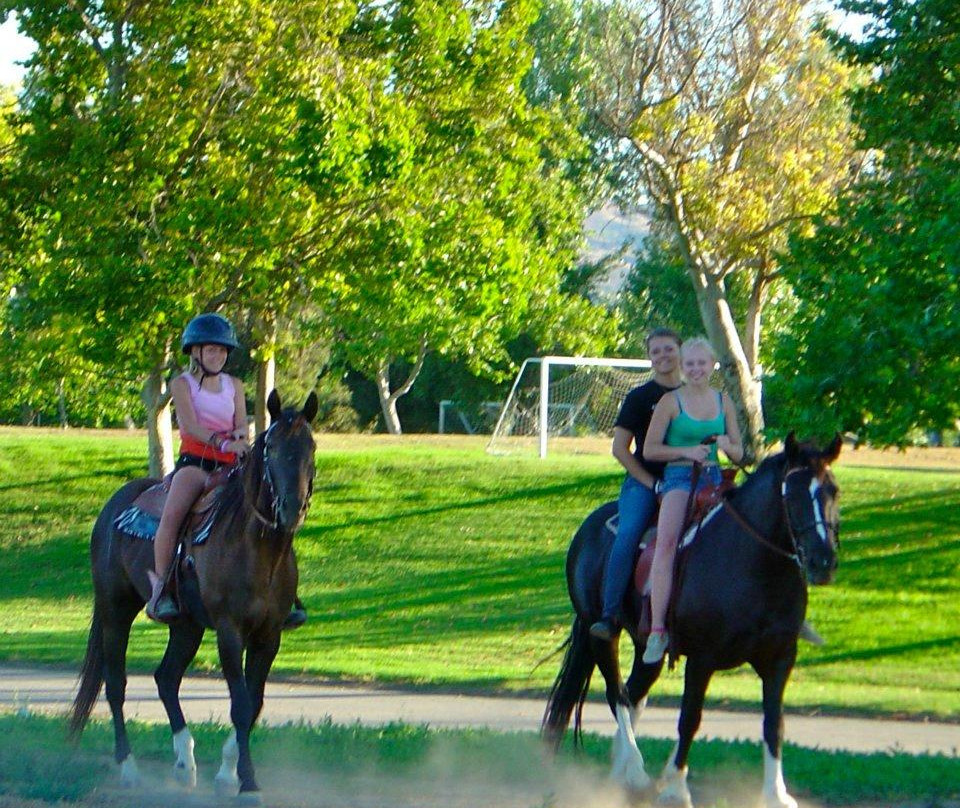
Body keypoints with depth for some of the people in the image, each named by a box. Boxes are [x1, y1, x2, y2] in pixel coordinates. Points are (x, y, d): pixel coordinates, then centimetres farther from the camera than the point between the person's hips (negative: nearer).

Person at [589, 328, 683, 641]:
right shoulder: (639, 398, 3)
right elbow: (620, 449, 0)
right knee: (628, 535, -30)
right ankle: (609, 615, -30)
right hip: (643, 482, -3)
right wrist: (651, 483, -7)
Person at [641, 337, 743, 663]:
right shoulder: (670, 402, 1)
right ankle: (657, 630, -31)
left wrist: (727, 446, -9)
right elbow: (649, 449, -1)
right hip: (679, 477, -4)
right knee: (667, 541, -28)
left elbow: (738, 453, 15)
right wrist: (687, 451, -13)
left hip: (714, 478, 4)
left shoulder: (723, 402, 12)